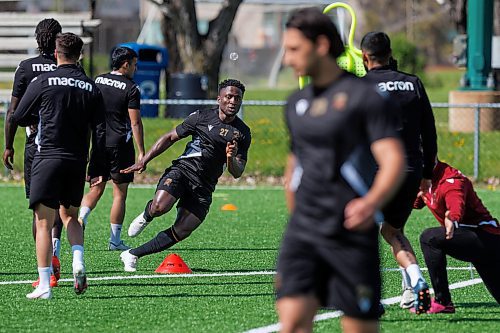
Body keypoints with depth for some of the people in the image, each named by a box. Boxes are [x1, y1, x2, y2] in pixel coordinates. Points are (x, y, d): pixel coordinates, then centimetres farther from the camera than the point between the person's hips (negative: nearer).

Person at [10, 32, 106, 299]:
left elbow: (17, 119, 2)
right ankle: (78, 261, -1)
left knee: (43, 222, -1)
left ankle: (44, 285, -7)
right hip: (77, 162, 4)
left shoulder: (42, 82, -3)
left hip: (48, 157, -4)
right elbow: (100, 132, 5)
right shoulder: (91, 88, 6)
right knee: (69, 214, 23)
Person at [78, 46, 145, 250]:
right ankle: (115, 240, 7)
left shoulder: (97, 82, 7)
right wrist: (141, 152, -8)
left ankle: (81, 217, -15)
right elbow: (135, 122, -11)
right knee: (120, 193, 4)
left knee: (96, 189, 12)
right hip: (121, 145, -5)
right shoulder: (131, 89, -9)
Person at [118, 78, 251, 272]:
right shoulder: (202, 117, 2)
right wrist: (144, 161, 2)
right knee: (160, 206, -32)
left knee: (180, 233, -9)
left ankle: (132, 255, 6)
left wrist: (231, 159, -16)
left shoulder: (242, 133, 8)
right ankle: (146, 216, 6)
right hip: (183, 169, -3)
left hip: (204, 187, 3)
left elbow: (237, 173, 8)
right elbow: (170, 138, 8)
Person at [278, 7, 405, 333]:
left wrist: (372, 203, -34)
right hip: (303, 232, 5)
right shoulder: (297, 103, 14)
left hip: (352, 234, -5)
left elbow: (394, 161, -16)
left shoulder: (365, 97, -7)